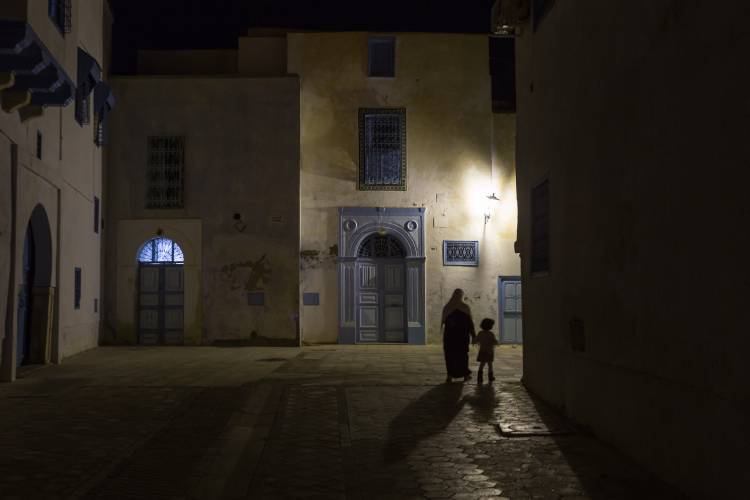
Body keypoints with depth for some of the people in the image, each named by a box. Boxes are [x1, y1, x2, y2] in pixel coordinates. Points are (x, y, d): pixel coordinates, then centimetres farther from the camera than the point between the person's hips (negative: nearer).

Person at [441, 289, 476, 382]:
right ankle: (465, 374, 21)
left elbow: (443, 322, 0)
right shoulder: (465, 307, -8)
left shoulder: (447, 307, -3)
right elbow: (470, 322, -7)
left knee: (450, 355, 7)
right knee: (463, 354, 15)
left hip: (449, 334, 1)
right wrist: (473, 335, -1)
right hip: (463, 335, 0)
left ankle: (450, 375, -5)